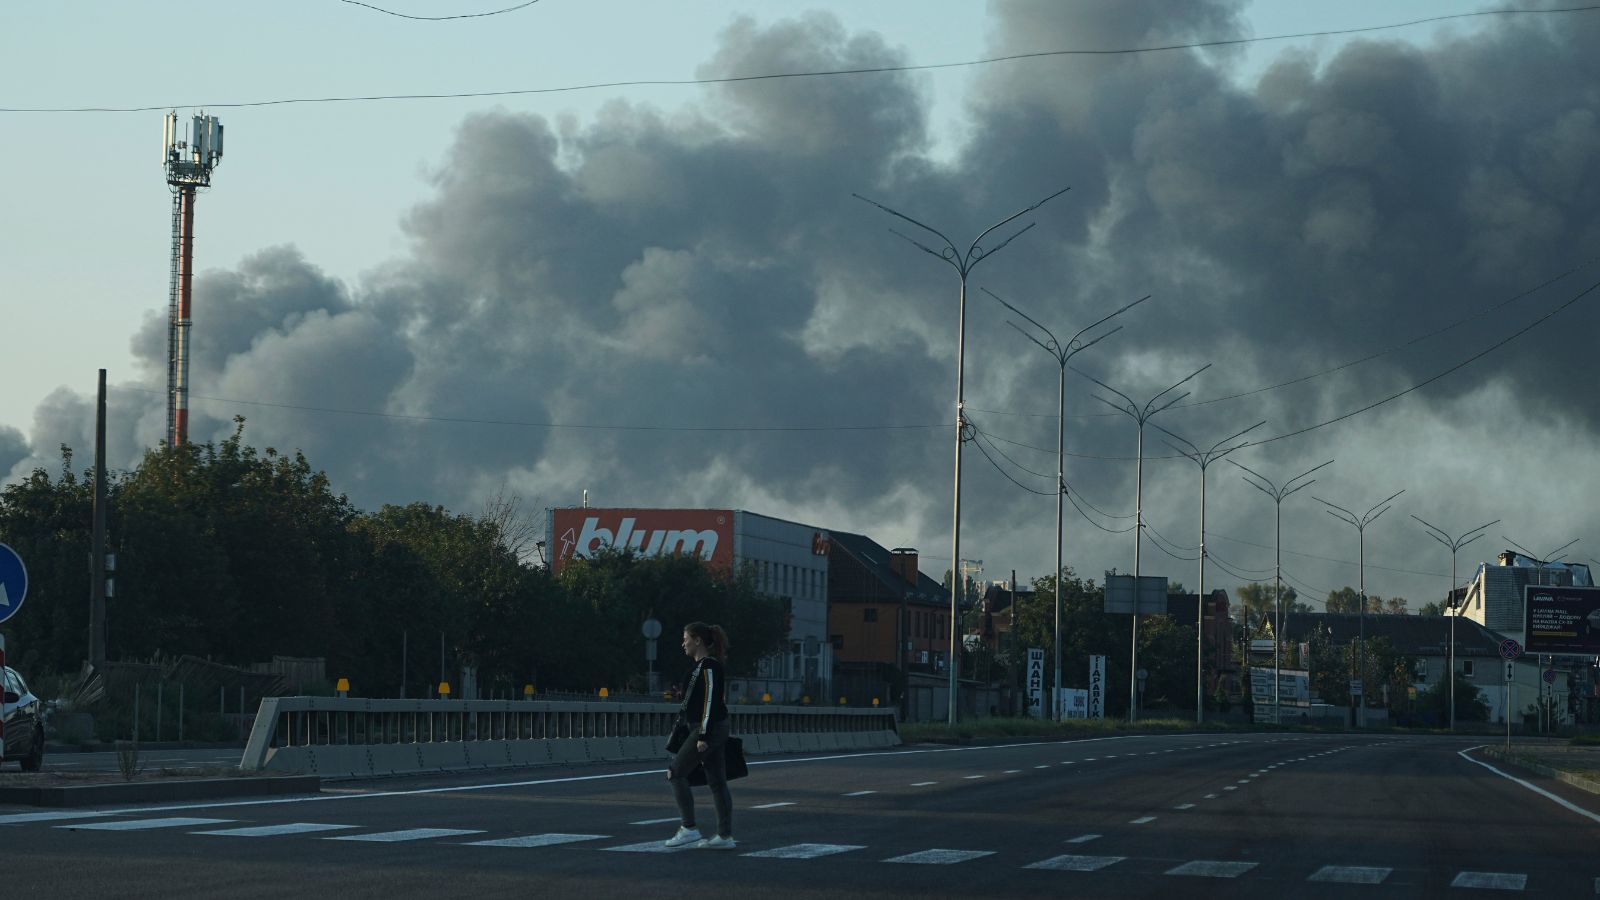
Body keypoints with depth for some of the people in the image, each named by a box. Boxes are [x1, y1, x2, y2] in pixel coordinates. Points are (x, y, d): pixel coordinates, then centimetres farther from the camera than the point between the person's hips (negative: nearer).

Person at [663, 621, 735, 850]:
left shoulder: (709, 666, -14)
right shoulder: (702, 665, 16)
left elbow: (710, 702, -19)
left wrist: (704, 737, -22)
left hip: (709, 729, -10)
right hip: (715, 731, 10)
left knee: (676, 773, -5)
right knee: (716, 782, 7)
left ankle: (689, 829, -4)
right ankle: (725, 836, 6)